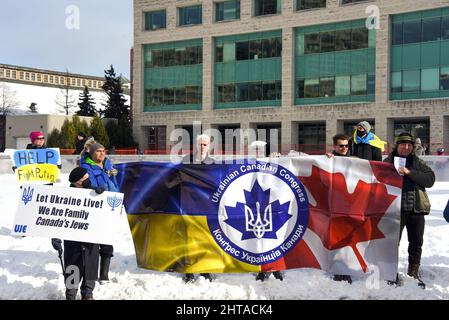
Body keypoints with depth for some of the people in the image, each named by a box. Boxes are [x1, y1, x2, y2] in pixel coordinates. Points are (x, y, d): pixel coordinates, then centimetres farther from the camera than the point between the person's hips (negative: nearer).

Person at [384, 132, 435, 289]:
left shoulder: (418, 163, 9)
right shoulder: (388, 162, 4)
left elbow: (430, 179, -5)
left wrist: (410, 173, -14)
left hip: (416, 209, 3)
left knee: (416, 243, 11)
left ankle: (414, 273, 25)